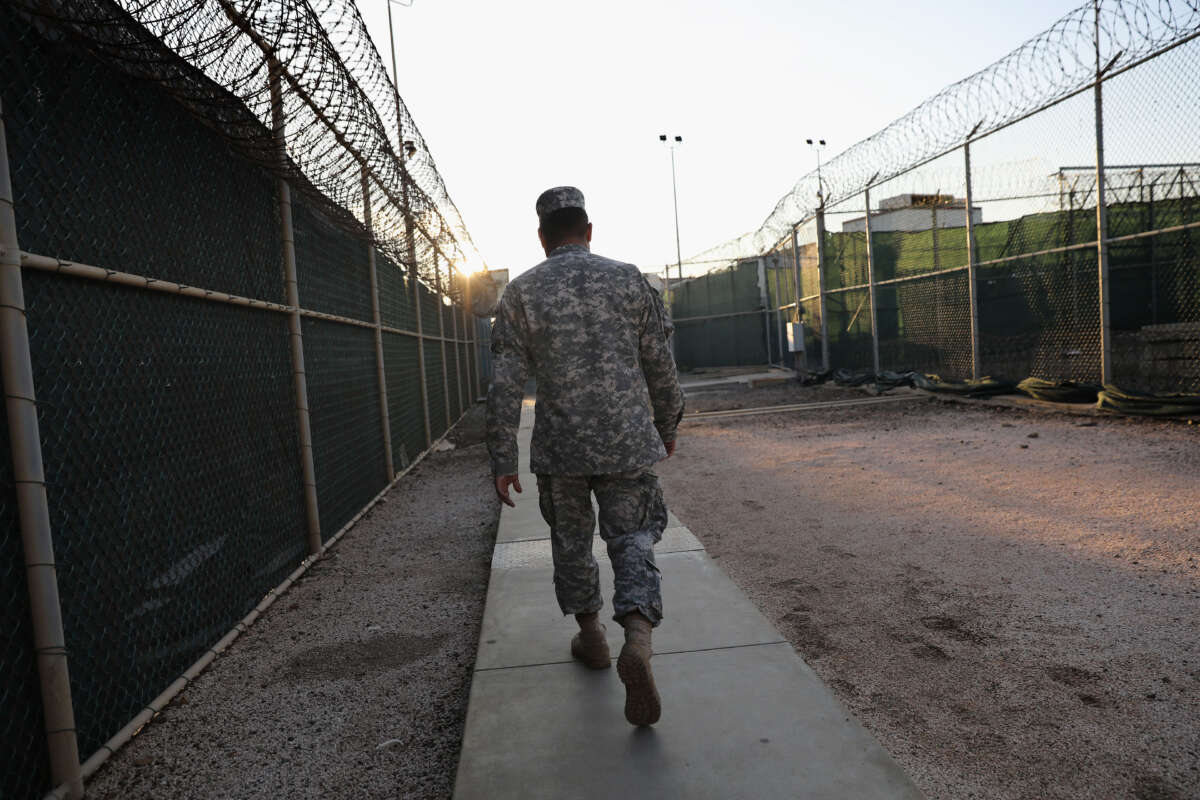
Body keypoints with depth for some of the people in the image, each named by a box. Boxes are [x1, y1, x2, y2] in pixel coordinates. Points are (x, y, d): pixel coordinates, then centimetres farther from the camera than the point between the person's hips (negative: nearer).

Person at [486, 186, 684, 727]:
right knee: (632, 539, 8)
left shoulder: (521, 293, -1)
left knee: (571, 540, 19)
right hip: (629, 442, 0)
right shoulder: (629, 280, 2)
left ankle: (591, 636, 34)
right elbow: (661, 367, 4)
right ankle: (638, 639, -14)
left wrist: (503, 461, 1)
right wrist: (667, 425, 18)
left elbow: (505, 388, -5)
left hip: (559, 449, 0)